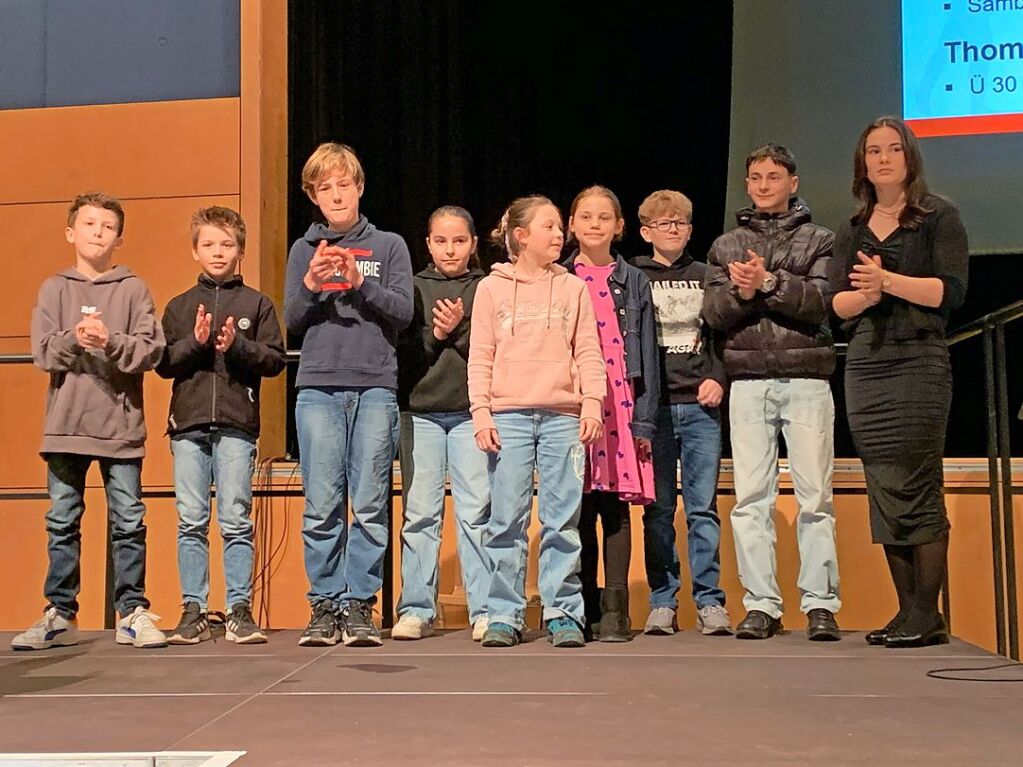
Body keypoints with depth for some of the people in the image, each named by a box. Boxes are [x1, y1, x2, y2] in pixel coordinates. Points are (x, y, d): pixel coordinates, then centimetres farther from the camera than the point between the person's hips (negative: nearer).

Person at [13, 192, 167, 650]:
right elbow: (42, 351, 0)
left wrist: (110, 342, -21)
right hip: (66, 423, 2)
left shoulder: (134, 289, 5)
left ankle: (133, 613, 10)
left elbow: (151, 350, -5)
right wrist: (75, 339, -19)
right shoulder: (54, 289, 10)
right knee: (62, 523, 7)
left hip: (121, 423, -1)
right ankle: (60, 616, 16)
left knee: (129, 522, 1)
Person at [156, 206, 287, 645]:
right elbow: (163, 363, 7)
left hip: (237, 425, -2)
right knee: (191, 522, 3)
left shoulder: (257, 304, 9)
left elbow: (276, 359, 2)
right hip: (188, 424, 2)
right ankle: (193, 612, 9)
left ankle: (240, 610, 4)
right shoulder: (179, 306, 15)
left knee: (236, 521, -3)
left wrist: (238, 346, -13)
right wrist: (195, 342, -9)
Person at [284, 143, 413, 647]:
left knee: (370, 506, -2)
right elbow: (291, 320, 8)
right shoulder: (304, 249, 15)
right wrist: (311, 285, -10)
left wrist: (360, 282, -13)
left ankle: (360, 605, 5)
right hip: (318, 387, 1)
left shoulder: (389, 246, 12)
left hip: (375, 387, -1)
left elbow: (403, 311, 2)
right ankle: (325, 605, 7)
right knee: (322, 506, -1)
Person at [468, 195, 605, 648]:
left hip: (563, 416, 1)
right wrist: (480, 412, -3)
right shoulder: (492, 288, 9)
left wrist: (593, 402, -4)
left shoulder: (573, 288, 12)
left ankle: (564, 614, 8)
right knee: (507, 520, 0)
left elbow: (588, 353, 9)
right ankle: (504, 615, 8)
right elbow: (480, 357, 6)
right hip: (508, 416, -1)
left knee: (563, 519, 0)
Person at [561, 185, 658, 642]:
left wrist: (644, 420, 0)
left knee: (615, 507, -2)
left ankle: (615, 608, 3)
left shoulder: (633, 282, 10)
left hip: (620, 405, 0)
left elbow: (647, 354, 7)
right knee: (579, 509, 2)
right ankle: (585, 605, 11)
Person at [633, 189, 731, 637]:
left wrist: (718, 377, -2)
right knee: (658, 509, 3)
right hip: (652, 407, -1)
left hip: (699, 405, 1)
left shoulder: (705, 277, 13)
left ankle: (710, 601, 5)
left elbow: (722, 335, 14)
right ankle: (662, 601, 10)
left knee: (703, 506, -1)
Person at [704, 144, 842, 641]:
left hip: (807, 380, -1)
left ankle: (820, 604, 2)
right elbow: (713, 312, 6)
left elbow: (821, 301, -4)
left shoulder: (818, 240, 11)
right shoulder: (726, 246, 17)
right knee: (751, 498, -1)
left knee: (815, 497, -2)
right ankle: (761, 605, 4)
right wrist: (741, 293, -12)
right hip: (748, 382, 2)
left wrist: (768, 282, -14)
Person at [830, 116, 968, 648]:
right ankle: (906, 610, 11)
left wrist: (887, 280, -17)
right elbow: (838, 302, 8)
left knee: (918, 490, -8)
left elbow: (950, 291, -8)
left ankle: (928, 615, -2)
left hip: (918, 364, -5)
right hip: (864, 367, 5)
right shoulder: (852, 232, 16)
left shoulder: (938, 218, 3)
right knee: (884, 494, 5)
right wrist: (865, 295, -13)